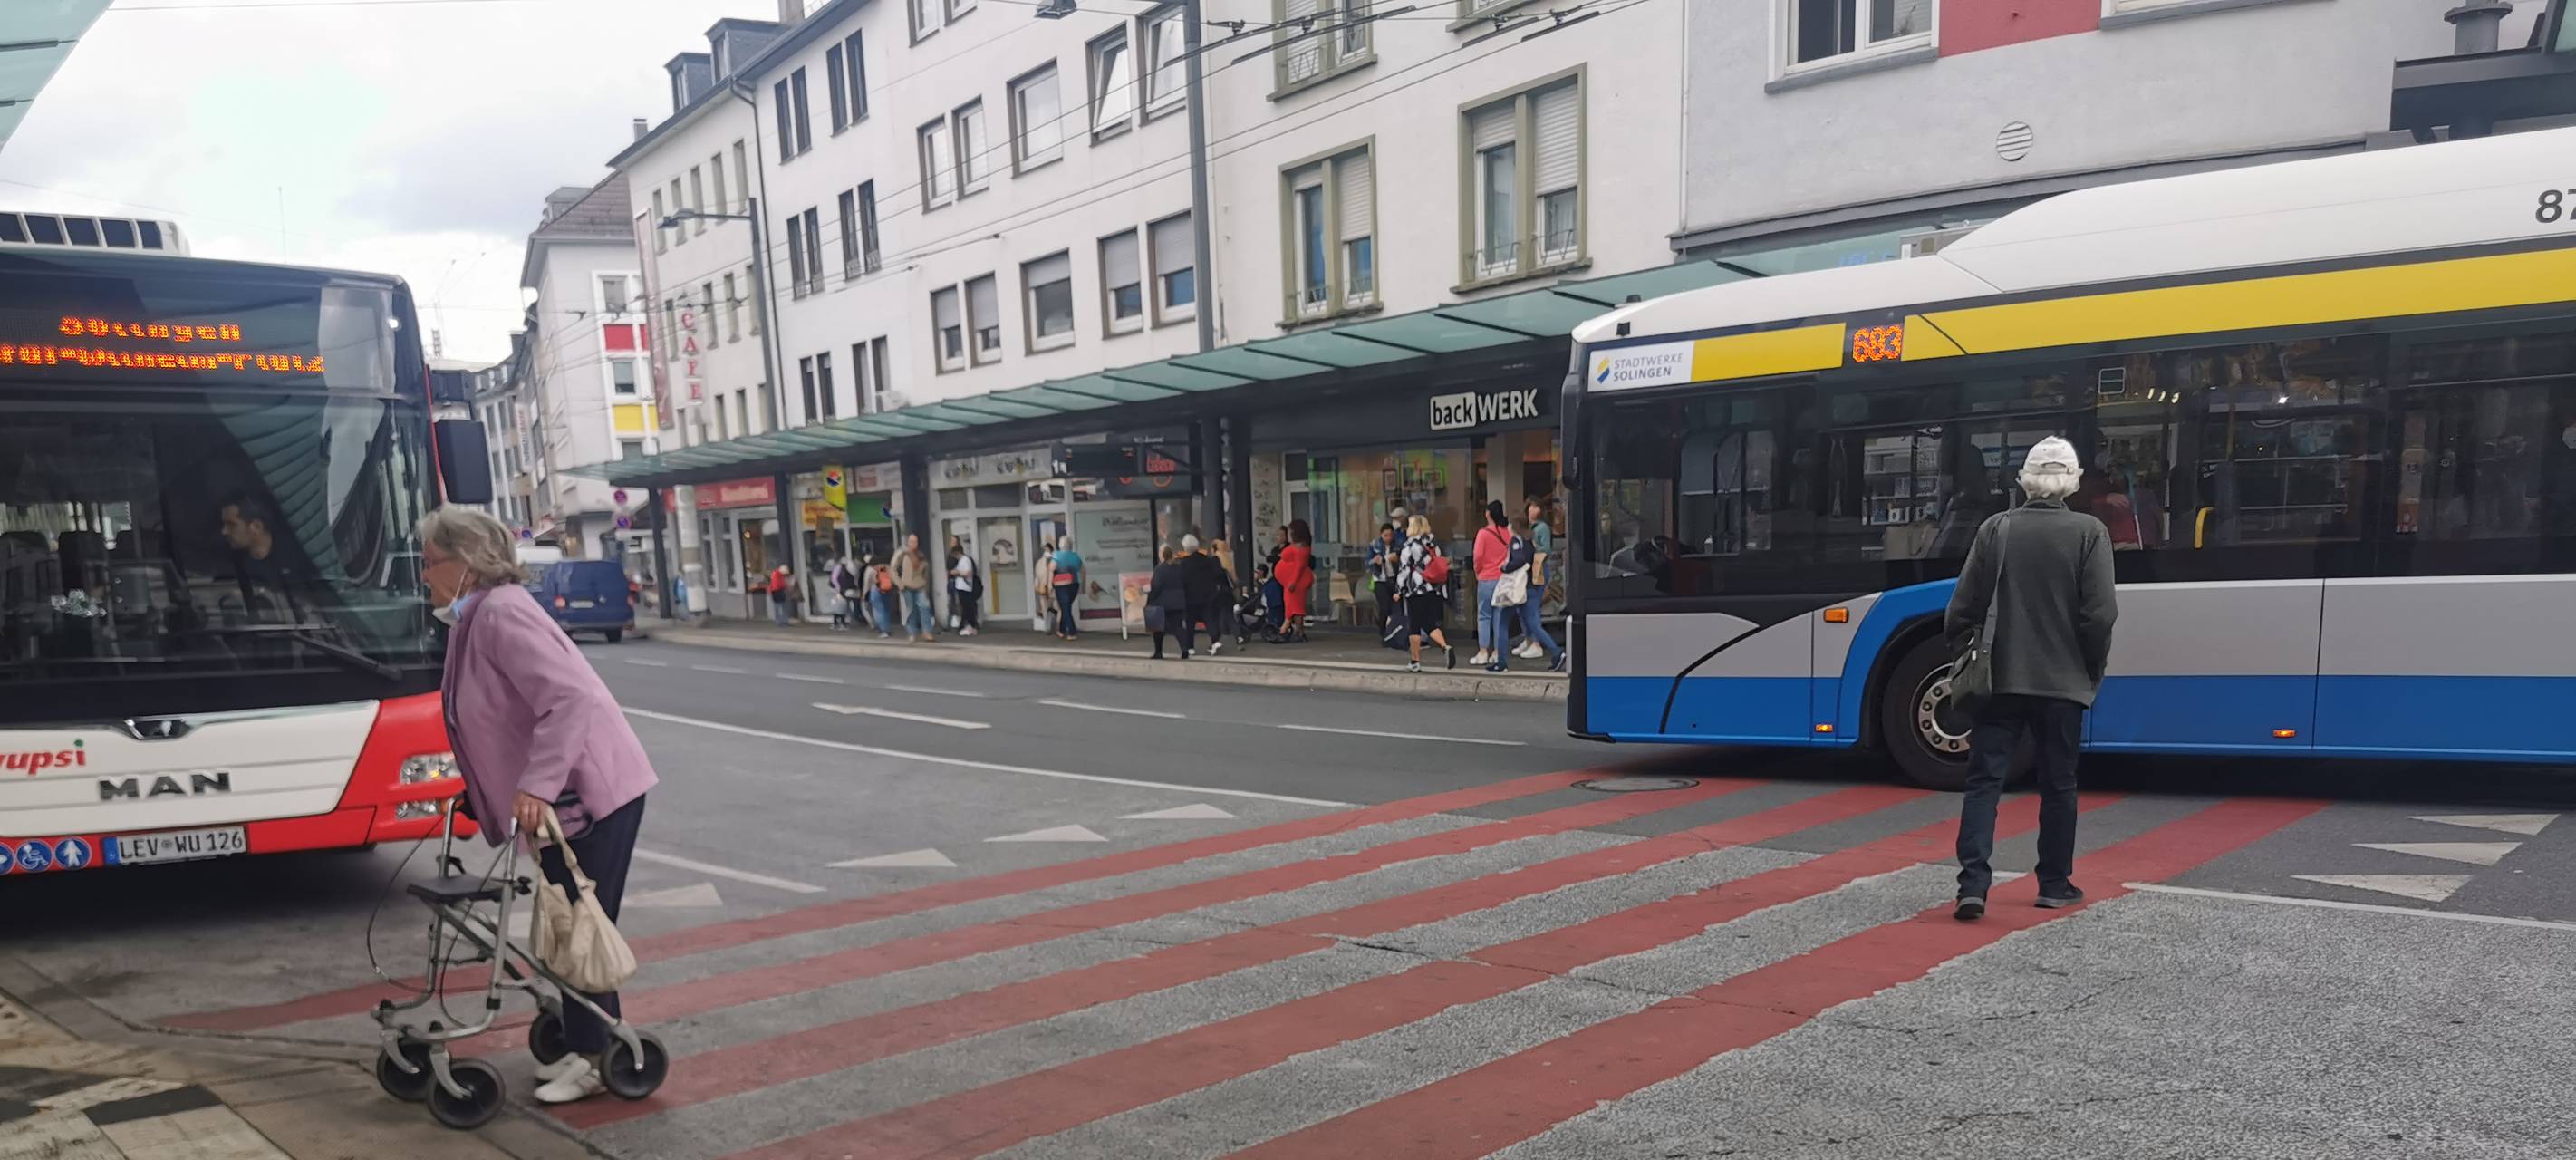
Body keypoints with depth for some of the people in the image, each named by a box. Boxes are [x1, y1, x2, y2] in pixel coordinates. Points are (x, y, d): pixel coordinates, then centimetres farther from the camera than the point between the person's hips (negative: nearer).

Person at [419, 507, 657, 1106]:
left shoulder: (501, 612, -17)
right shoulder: (475, 618, 14)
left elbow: (568, 698, -28)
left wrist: (535, 787, -33)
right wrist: (482, 793, 22)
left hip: (592, 790, -10)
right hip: (564, 795, 10)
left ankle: (596, 1058, 7)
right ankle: (584, 1048, 28)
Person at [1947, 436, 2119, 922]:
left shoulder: (1995, 529, -1)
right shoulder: (2089, 532, -5)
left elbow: (1963, 608, -3)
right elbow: (2100, 613, -9)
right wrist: (2093, 672, 5)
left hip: (2000, 679, 1)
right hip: (2063, 681, 0)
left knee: (1984, 780, 1)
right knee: (2058, 785, 13)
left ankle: (1973, 882, -9)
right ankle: (2055, 884, 21)